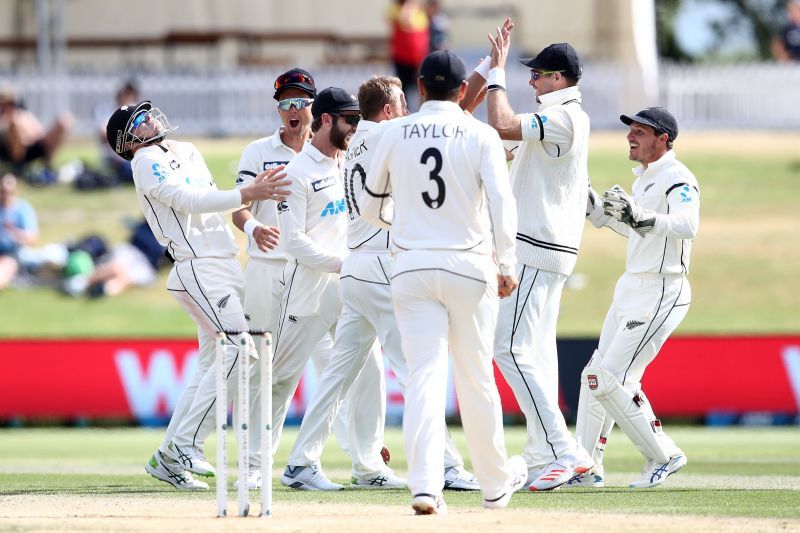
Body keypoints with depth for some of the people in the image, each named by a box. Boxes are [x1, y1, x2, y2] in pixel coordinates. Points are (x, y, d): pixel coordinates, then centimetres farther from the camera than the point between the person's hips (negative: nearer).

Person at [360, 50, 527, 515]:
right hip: (469, 266, -1)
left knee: (424, 376, -4)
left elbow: (370, 206, 14)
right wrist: (506, 263, -11)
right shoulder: (480, 136, -3)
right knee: (476, 379, 11)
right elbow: (501, 201, -14)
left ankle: (425, 486, -18)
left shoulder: (395, 134, 3)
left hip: (411, 267, 1)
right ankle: (496, 481, 25)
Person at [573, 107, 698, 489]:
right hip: (631, 288, 10)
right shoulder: (644, 178, 15)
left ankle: (663, 455, -2)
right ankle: (586, 467, 24)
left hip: (660, 295, -10)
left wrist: (640, 215, -48)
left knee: (611, 380, -14)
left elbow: (687, 226, -34)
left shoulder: (677, 179, -16)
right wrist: (594, 206, 18)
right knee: (597, 375, 14)